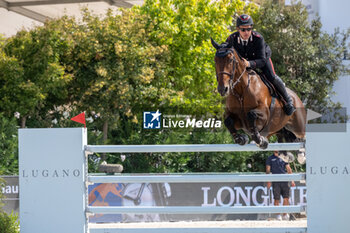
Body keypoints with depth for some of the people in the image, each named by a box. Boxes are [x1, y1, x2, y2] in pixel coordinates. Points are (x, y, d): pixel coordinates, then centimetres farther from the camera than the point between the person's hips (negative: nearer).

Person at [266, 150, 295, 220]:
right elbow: (268, 170, 6)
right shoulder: (270, 159, 8)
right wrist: (268, 182, -3)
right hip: (275, 181, -2)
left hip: (284, 180, 2)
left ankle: (285, 214, 3)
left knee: (286, 198, -5)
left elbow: (288, 169, 12)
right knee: (277, 199, -2)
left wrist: (292, 180, 5)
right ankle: (278, 215, 6)